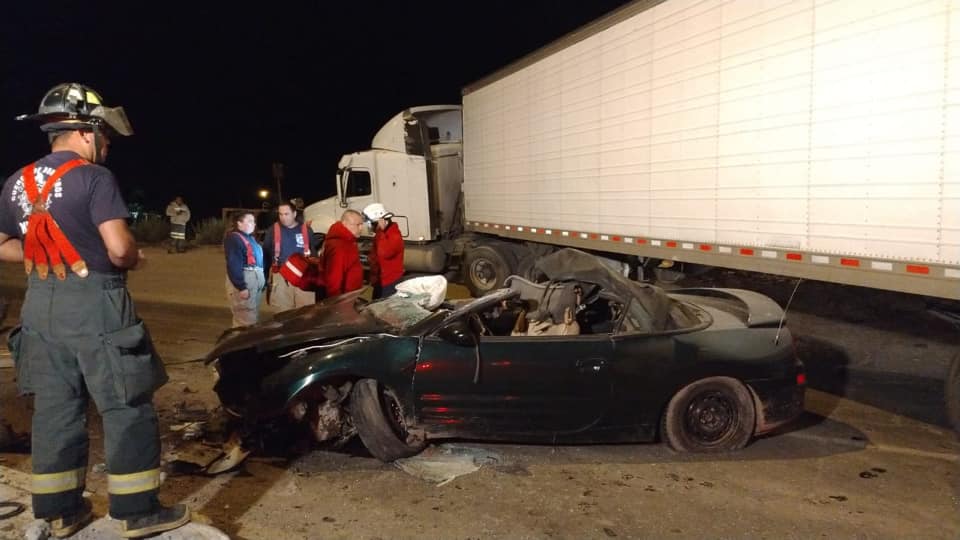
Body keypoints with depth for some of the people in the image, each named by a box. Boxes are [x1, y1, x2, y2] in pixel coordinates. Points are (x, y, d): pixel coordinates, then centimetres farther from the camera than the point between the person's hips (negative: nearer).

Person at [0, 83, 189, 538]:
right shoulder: (93, 177, -13)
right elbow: (119, 247, -22)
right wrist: (135, 259, -2)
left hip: (40, 307, 7)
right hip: (93, 306, -7)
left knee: (54, 409, 13)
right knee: (126, 408, 1)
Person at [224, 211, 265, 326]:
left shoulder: (250, 238, 17)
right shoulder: (233, 239, -13)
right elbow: (234, 265, -20)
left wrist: (262, 281, 16)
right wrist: (241, 287, -23)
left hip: (255, 280, 10)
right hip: (244, 280, -10)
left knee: (253, 318, 16)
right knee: (246, 321, -10)